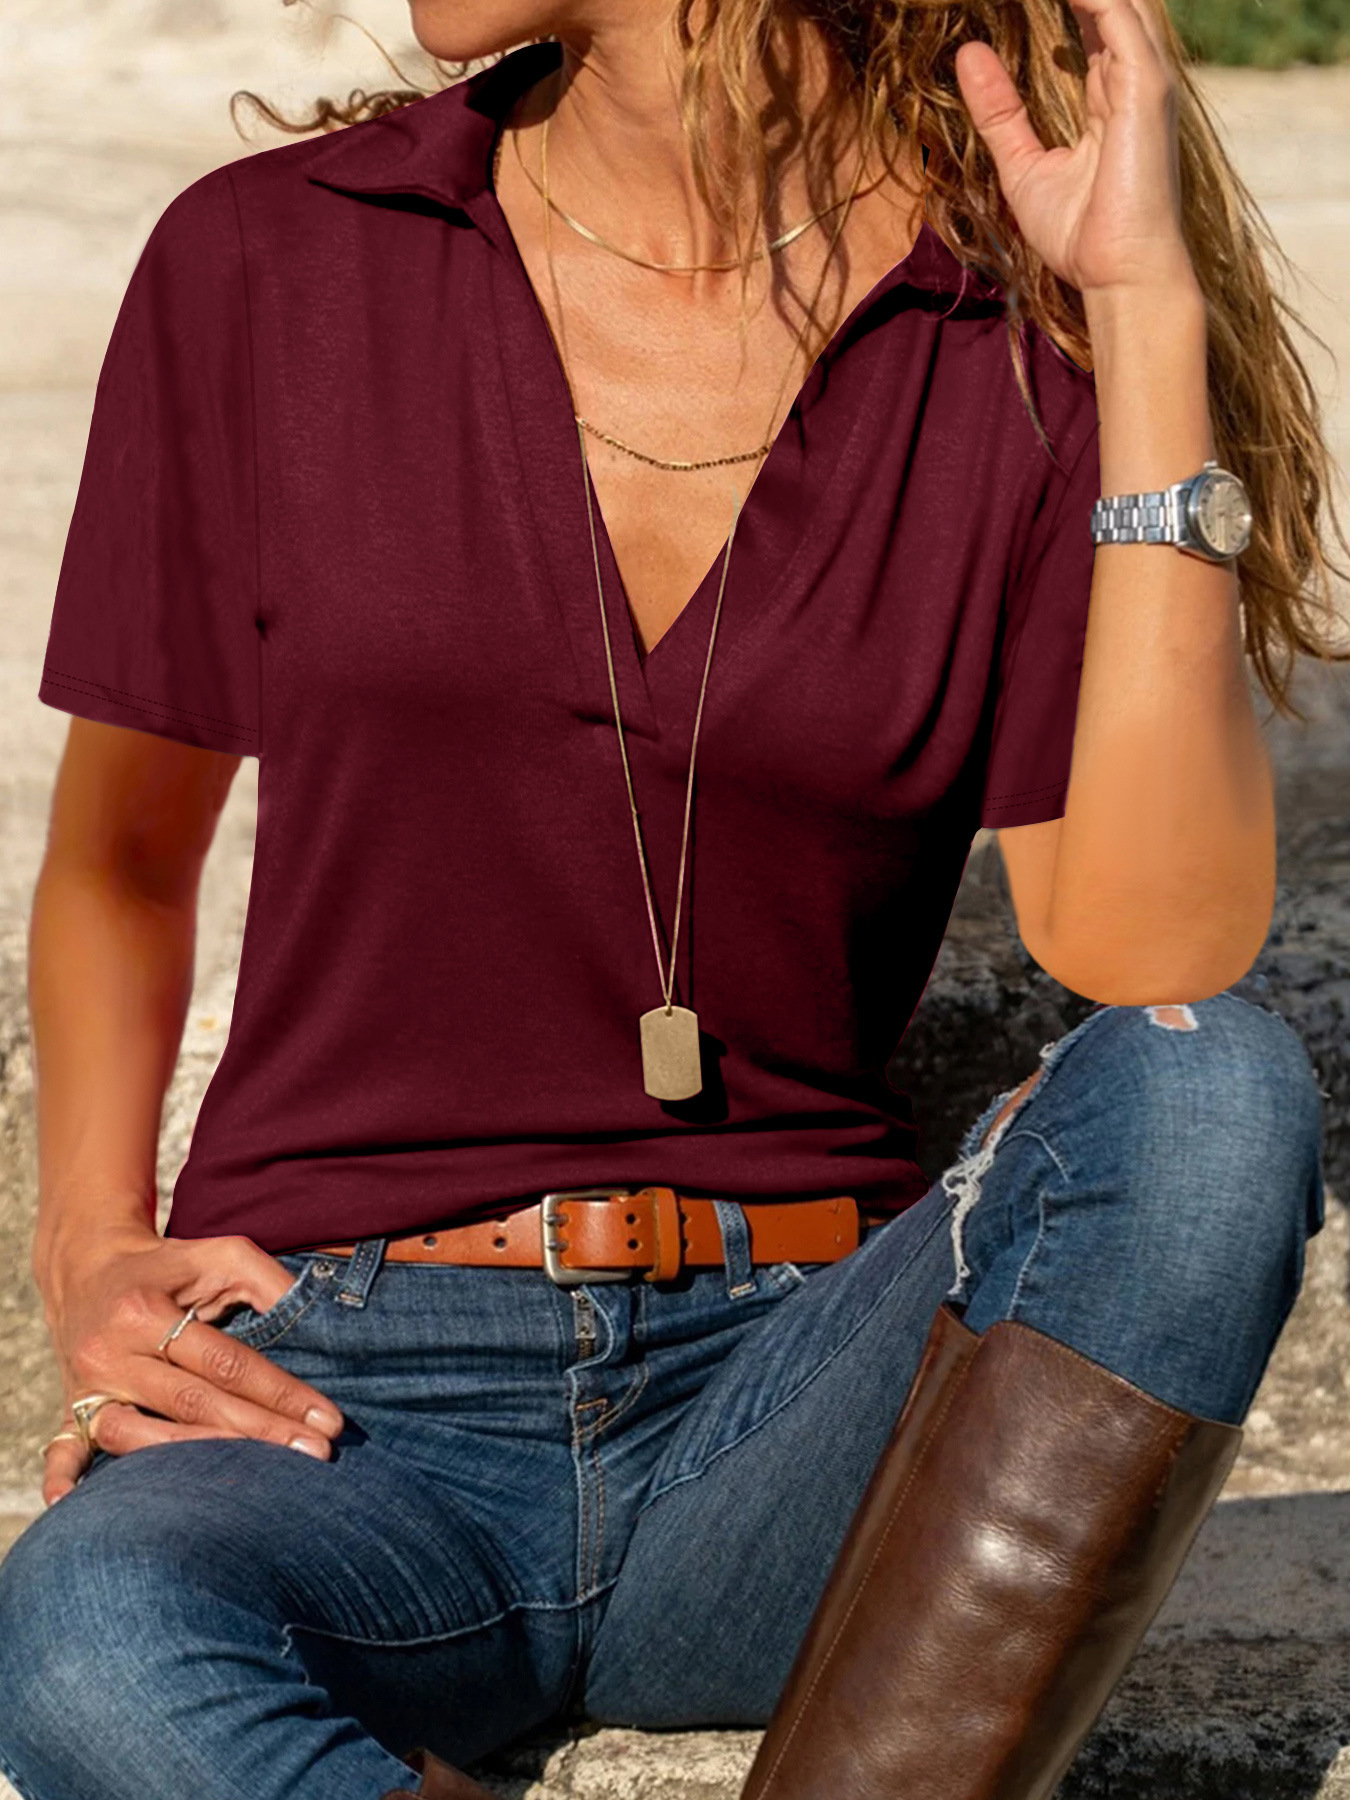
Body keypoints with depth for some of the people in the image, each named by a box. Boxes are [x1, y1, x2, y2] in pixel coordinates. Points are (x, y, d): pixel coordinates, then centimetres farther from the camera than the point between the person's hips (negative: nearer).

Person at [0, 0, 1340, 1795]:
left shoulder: (1025, 345, -1)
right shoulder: (260, 266, 2)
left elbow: (1161, 970, -15)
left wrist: (1151, 315, -16)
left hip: (788, 1393, 1)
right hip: (355, 1399, 0)